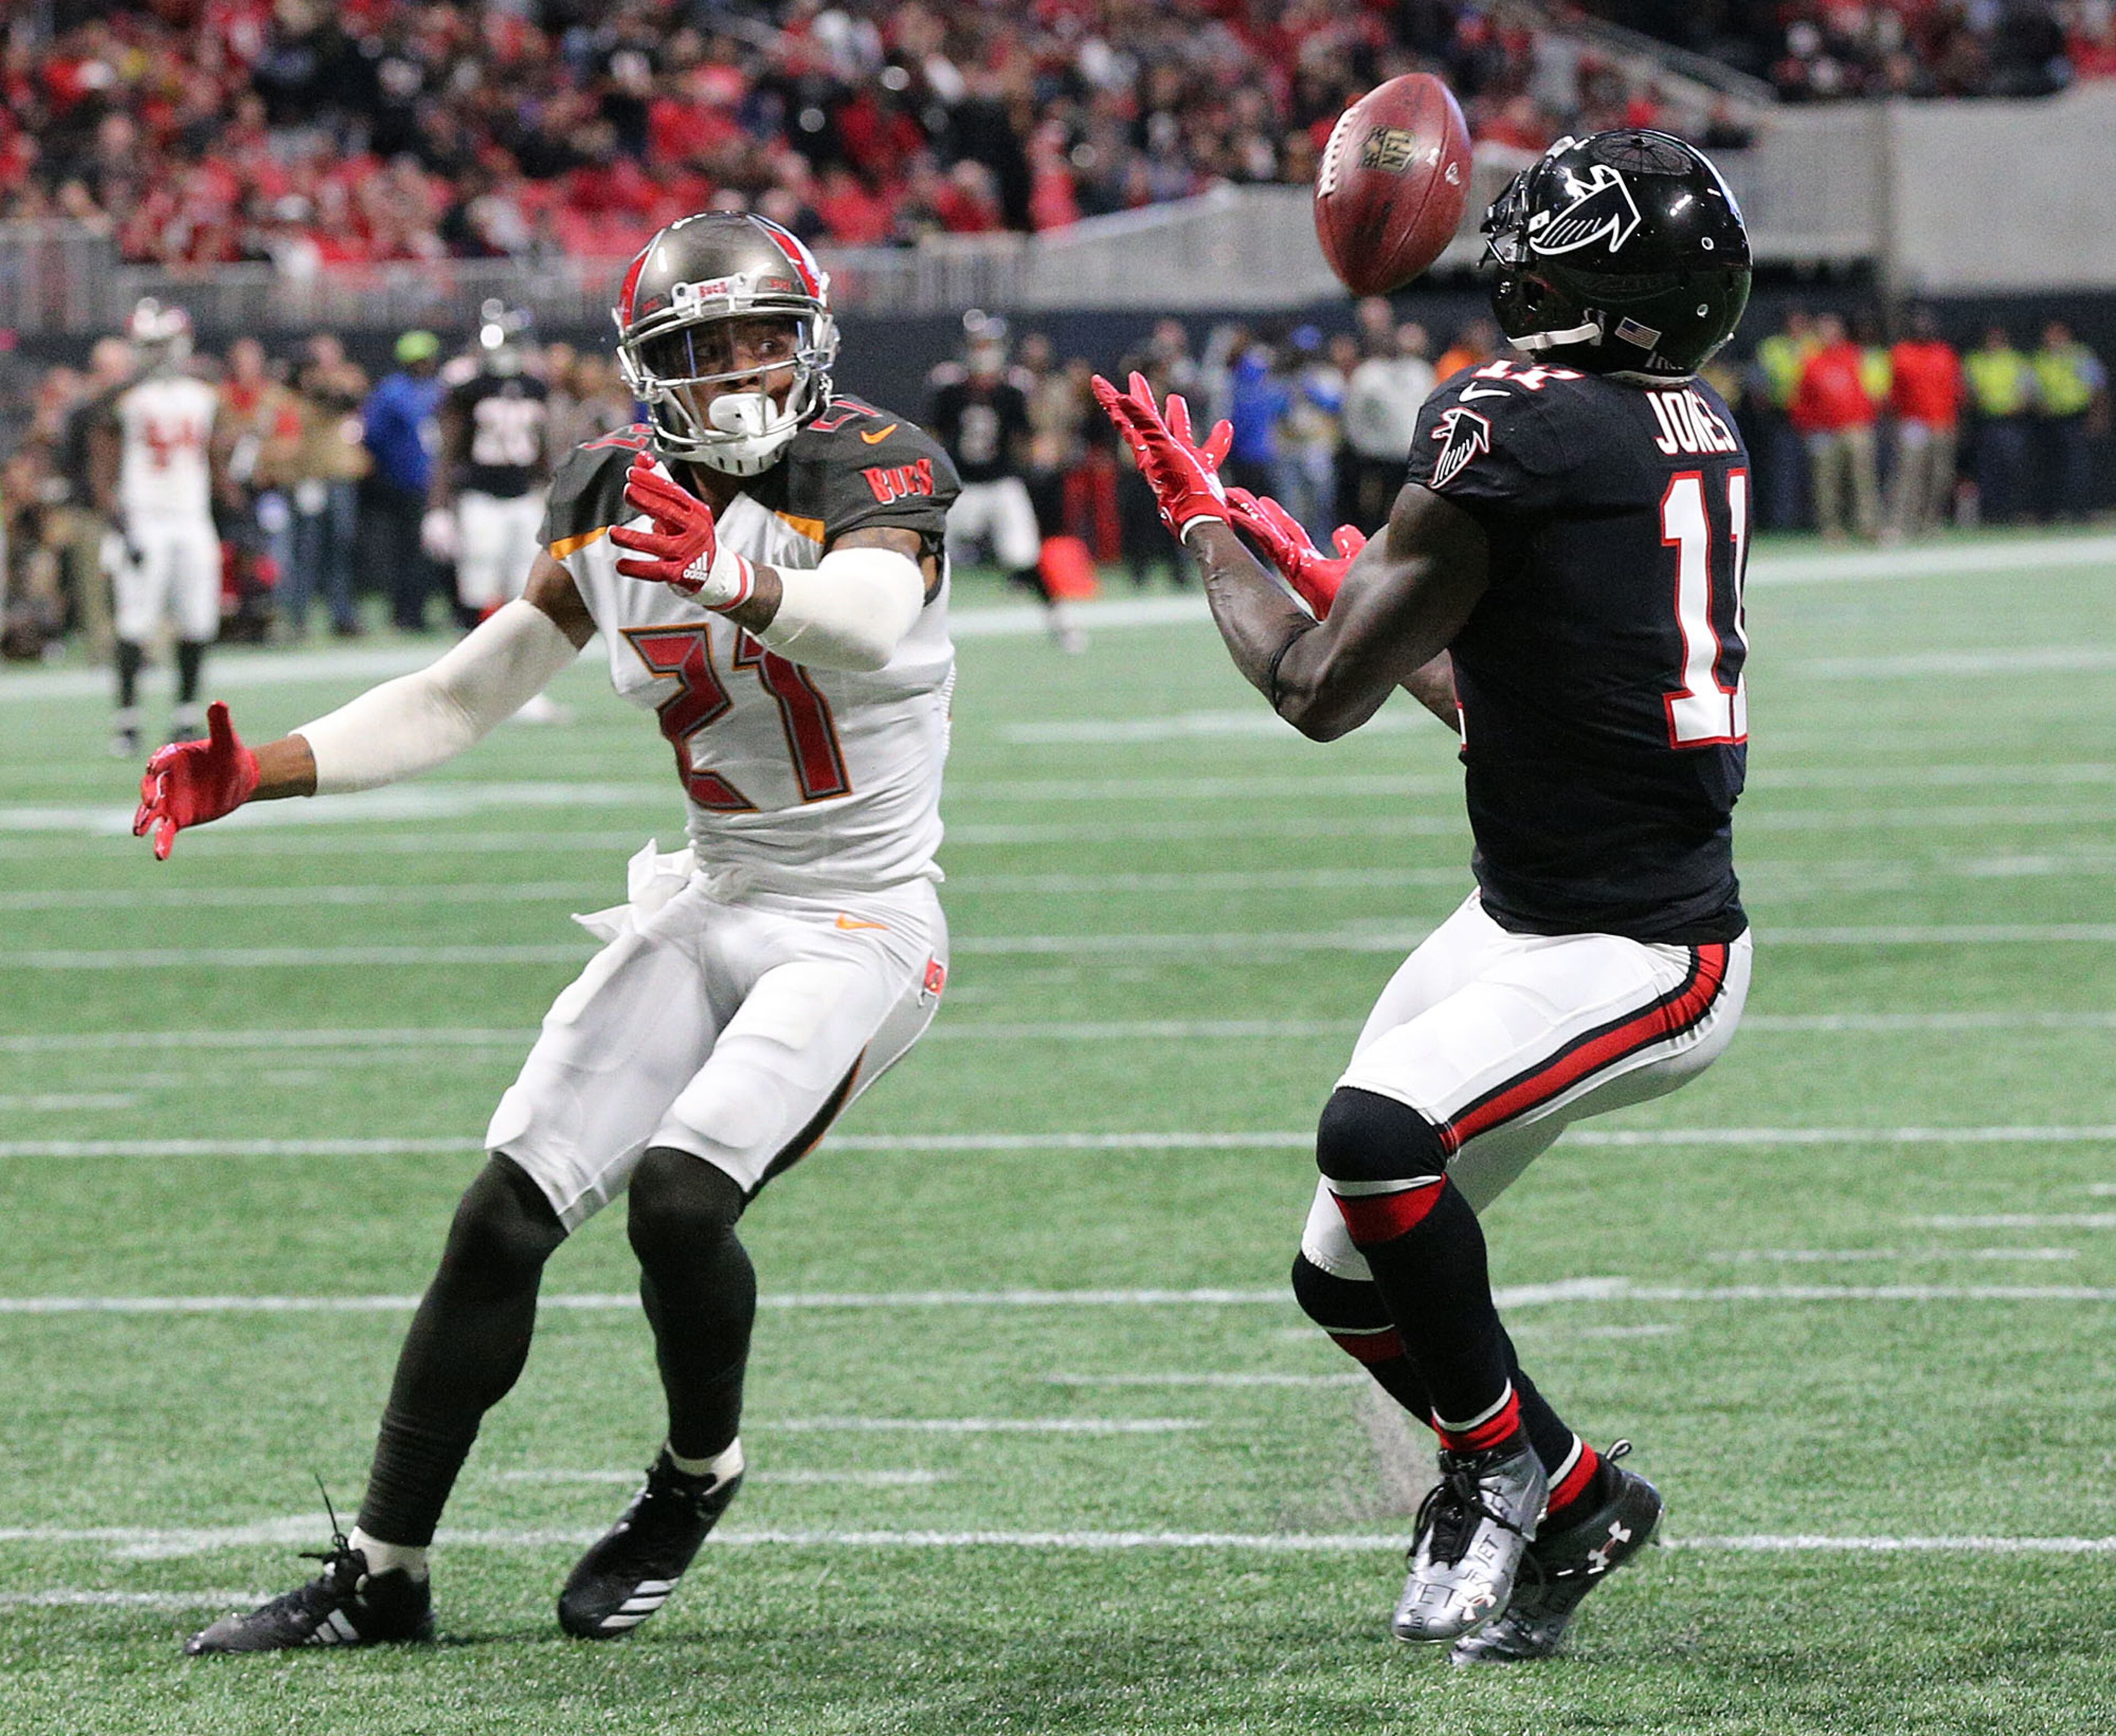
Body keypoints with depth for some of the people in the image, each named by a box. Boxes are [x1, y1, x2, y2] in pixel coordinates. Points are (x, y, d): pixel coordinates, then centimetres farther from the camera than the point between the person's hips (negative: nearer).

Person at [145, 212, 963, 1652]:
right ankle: (382, 1576, 5)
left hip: (862, 925, -6)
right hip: (711, 906, 6)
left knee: (680, 1195, -24)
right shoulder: (615, 504, 3)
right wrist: (261, 774, -4)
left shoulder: (872, 474, -16)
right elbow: (465, 697, 9)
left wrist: (737, 583, -61)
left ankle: (699, 1476, 5)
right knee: (506, 1217, -4)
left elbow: (866, 623, -39)